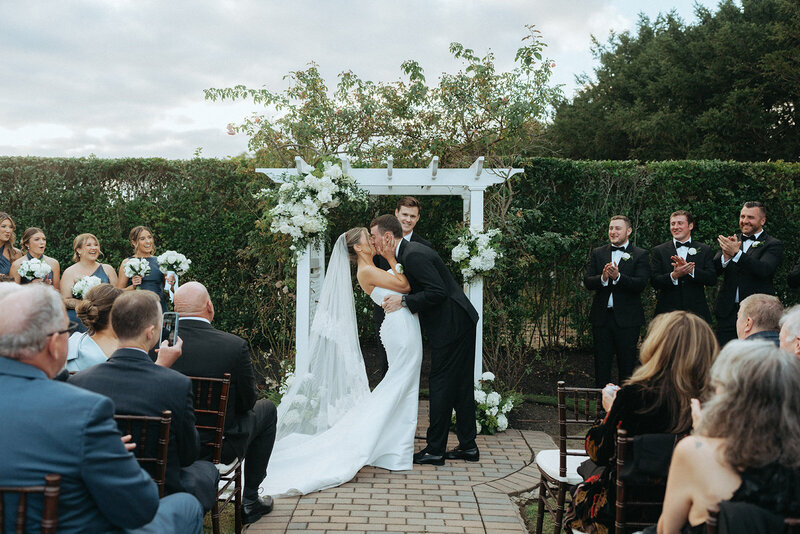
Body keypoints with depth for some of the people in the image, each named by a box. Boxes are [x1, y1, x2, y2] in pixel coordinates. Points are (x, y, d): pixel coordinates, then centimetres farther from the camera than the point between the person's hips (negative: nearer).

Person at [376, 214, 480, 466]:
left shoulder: (414, 255, -19)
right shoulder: (408, 252, 13)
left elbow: (438, 292, -24)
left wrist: (404, 301, -19)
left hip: (451, 325, -10)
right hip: (461, 323, 10)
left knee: (441, 385, -4)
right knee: (460, 384, 13)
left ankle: (435, 449, 3)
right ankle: (468, 446, 20)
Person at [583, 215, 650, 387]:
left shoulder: (640, 255, 1)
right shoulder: (597, 253, 10)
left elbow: (641, 284, -12)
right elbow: (587, 282, 1)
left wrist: (618, 277, -27)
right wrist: (603, 278, -20)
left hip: (627, 319, -3)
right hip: (601, 318, 3)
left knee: (627, 364, 5)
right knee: (601, 364, 8)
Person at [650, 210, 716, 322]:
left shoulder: (705, 250, 9)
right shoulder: (658, 251, 7)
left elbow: (712, 279, -2)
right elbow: (654, 282, -3)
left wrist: (691, 270, -17)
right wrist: (673, 275, -21)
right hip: (667, 312, 0)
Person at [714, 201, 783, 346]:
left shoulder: (773, 245, 0)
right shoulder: (731, 241, 12)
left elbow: (764, 270, -19)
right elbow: (714, 271, 1)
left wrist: (736, 253, -28)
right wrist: (726, 256, -21)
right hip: (727, 312, 4)